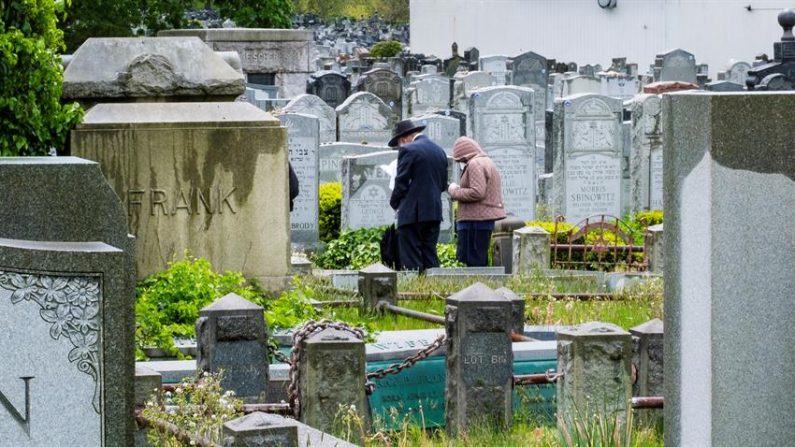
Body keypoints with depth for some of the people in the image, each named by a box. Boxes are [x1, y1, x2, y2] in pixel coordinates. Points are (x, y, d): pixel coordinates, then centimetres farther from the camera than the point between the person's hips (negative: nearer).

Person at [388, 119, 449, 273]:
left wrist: (395, 203, 5)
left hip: (413, 214, -7)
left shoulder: (408, 151, -9)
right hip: (434, 212, 7)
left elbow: (401, 183, -10)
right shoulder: (439, 151, 13)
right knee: (430, 255, 10)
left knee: (411, 260, -5)